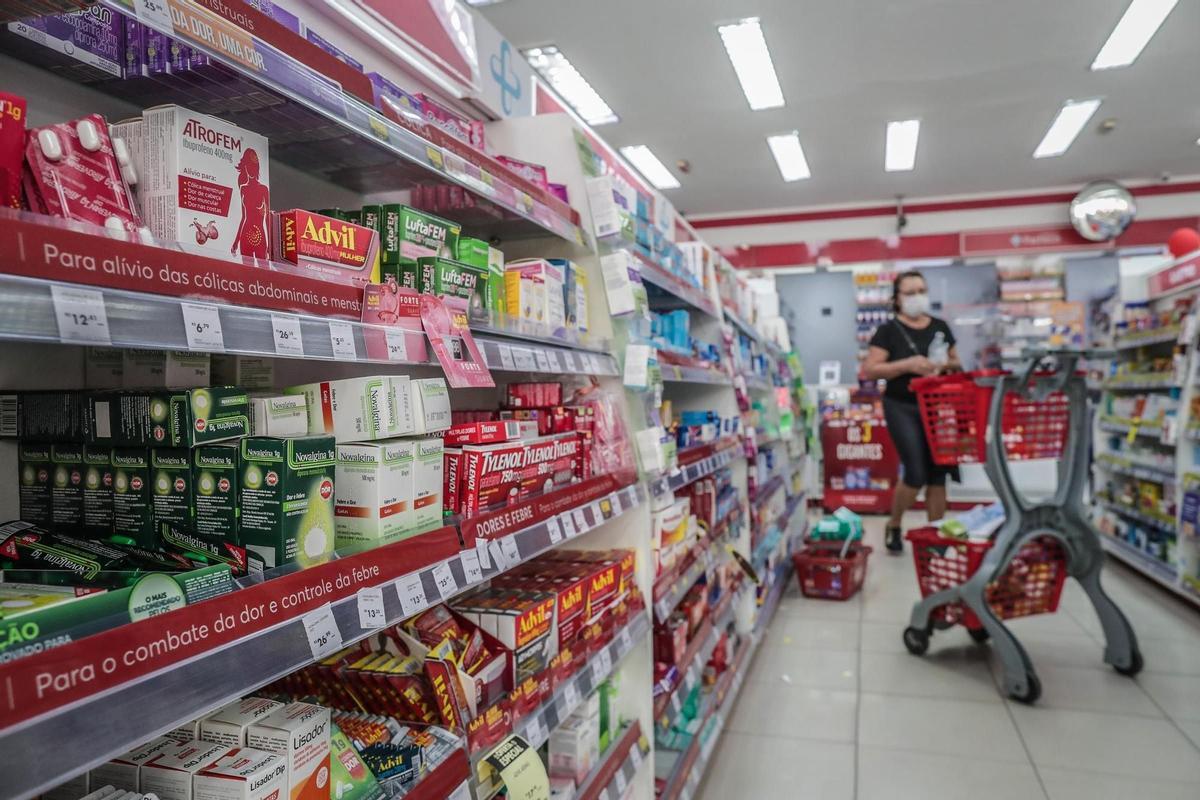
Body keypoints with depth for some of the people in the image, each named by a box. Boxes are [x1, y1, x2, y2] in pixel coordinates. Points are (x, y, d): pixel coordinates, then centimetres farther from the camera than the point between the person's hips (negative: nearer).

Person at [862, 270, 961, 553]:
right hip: (902, 408, -5)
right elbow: (869, 371, -12)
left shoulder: (940, 327, 10)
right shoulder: (889, 330, -5)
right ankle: (893, 527, 15)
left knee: (938, 474, 6)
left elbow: (957, 364, 18)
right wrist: (908, 364, -21)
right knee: (916, 473, -10)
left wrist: (947, 364, -6)